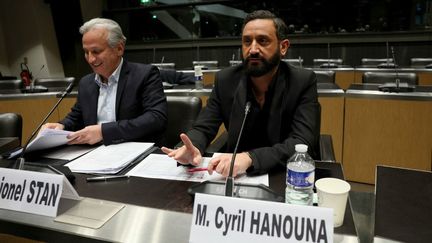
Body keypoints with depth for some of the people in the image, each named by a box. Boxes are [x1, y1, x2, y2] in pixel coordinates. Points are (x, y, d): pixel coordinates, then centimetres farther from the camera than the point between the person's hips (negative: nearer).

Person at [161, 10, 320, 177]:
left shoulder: (303, 82, -12)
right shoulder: (226, 80, -4)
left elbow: (303, 143, -21)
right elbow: (203, 128, -5)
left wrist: (249, 158, -36)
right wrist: (192, 148, -28)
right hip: (237, 175, 3)